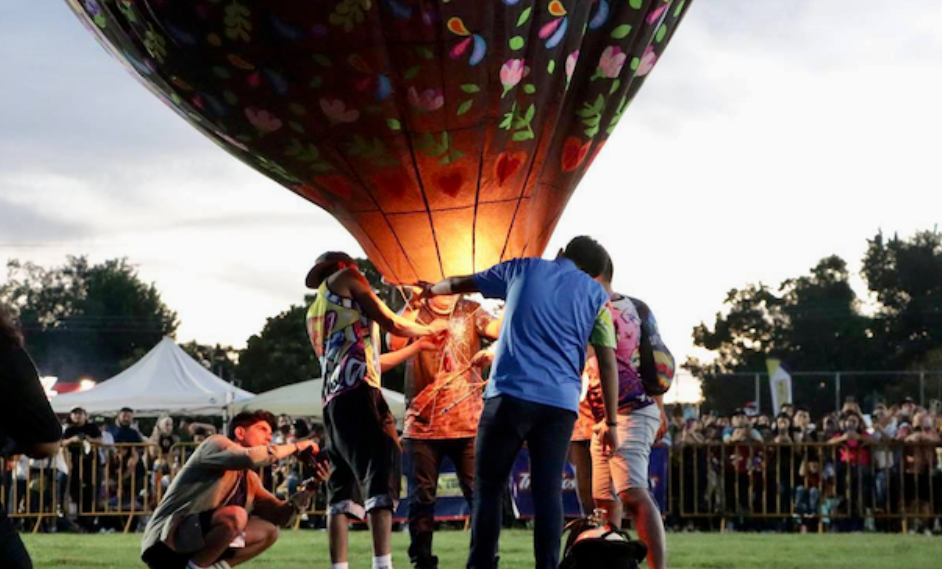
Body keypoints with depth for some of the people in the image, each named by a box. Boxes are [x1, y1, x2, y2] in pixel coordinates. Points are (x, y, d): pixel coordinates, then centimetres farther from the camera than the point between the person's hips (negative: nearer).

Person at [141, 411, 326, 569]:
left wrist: (309, 488, 2)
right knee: (236, 515, -30)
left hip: (195, 547, 9)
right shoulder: (215, 443, -6)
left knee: (268, 532, 10)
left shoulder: (250, 479, 17)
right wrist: (295, 447, -13)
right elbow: (251, 457, -26)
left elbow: (280, 515, 17)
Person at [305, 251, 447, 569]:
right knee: (381, 474, -16)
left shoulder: (314, 314, 31)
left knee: (342, 488, 5)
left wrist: (418, 346, 39)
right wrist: (428, 329, 23)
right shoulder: (344, 278, 12)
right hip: (357, 392, -8)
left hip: (333, 399, 8)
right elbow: (390, 323, 5)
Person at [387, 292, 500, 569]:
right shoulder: (414, 314, 7)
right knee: (421, 499, 5)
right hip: (423, 424, 1)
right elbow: (394, 343, -12)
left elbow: (499, 328, -13)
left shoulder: (471, 312, 7)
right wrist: (412, 306, -21)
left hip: (468, 423, 0)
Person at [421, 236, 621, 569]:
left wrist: (432, 290, 50)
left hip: (511, 395, -1)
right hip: (560, 404, 1)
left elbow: (460, 284, 29)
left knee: (488, 488, 5)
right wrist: (610, 422, 8)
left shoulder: (524, 268, 16)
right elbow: (607, 362, 6)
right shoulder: (596, 294, 14)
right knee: (548, 492, 2)